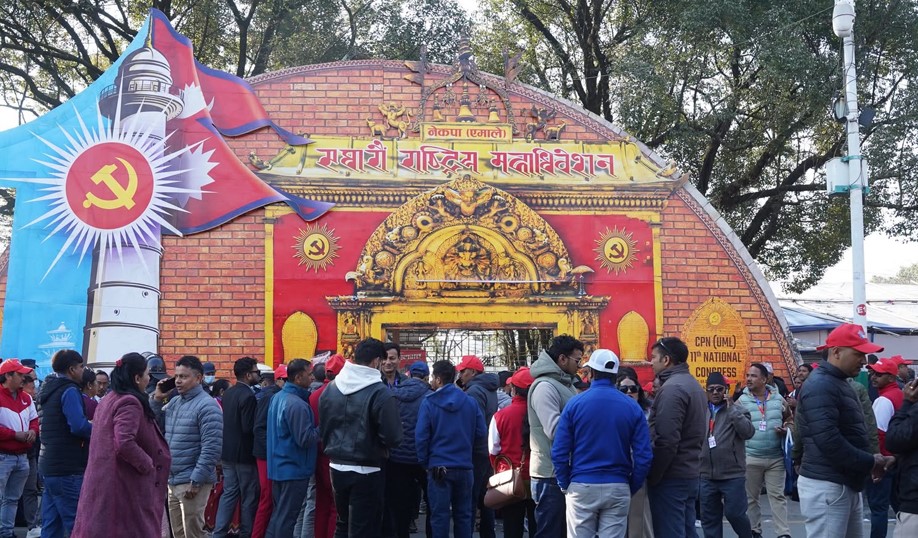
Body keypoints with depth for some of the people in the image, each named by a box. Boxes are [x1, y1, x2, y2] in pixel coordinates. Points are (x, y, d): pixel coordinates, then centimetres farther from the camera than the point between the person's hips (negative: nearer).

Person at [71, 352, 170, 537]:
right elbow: (125, 443, -27)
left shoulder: (108, 400, 14)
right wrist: (148, 465, -15)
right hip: (122, 483, -9)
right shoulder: (130, 402, -16)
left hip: (104, 479, 10)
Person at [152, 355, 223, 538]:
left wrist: (196, 480, -21)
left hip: (191, 481, -8)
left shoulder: (207, 406, -13)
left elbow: (211, 448, -19)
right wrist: (156, 399, 2)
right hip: (172, 480, 8)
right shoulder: (174, 402, 12)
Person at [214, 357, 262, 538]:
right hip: (244, 453, -8)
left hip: (228, 451, 8)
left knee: (229, 493, 11)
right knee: (249, 496, 4)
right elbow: (249, 428, -22)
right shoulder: (248, 396, -20)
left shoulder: (228, 393, 8)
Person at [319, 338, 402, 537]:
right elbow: (393, 437, -20)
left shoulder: (331, 388, 3)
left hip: (337, 468, 6)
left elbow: (322, 428, 10)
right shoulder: (380, 392, -17)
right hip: (366, 472, -6)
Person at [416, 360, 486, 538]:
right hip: (465, 467, 3)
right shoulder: (470, 402, 0)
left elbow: (421, 437, -10)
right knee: (463, 515, 12)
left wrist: (425, 462, 2)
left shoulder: (428, 403, -8)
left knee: (440, 516, 3)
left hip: (438, 468, -3)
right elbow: (481, 435, 1)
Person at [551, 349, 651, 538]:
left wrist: (565, 485, 7)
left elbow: (559, 452, -5)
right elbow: (643, 456, -4)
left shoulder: (575, 404, -4)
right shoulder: (632, 407, 0)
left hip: (581, 487, -1)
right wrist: (632, 488, 8)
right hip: (618, 489, 1)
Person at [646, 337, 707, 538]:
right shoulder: (694, 386, 16)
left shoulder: (672, 388, -16)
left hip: (670, 477, -10)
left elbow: (666, 440, -22)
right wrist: (690, 461, 17)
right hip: (690, 473, 10)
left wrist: (652, 476, -15)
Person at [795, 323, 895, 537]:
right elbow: (828, 440, -27)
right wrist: (869, 462, -16)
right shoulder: (821, 385, -17)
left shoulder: (838, 383, 17)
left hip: (845, 484, 10)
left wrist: (873, 459, 6)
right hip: (826, 486, -10)